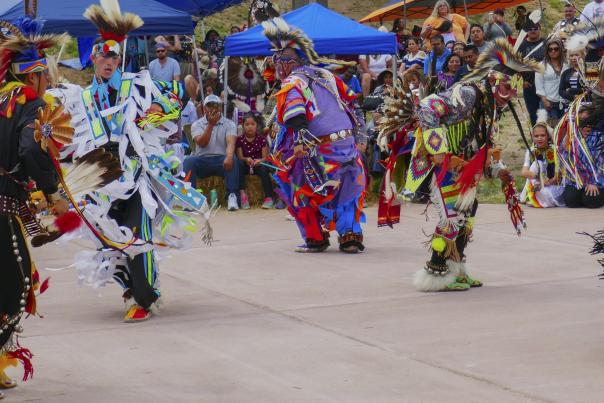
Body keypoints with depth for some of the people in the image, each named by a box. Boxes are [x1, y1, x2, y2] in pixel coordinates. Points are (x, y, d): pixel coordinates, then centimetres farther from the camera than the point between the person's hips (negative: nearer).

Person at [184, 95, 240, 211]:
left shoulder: (229, 124, 5)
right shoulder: (197, 125, 8)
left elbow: (231, 142, -14)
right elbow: (202, 143, -9)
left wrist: (229, 157, -36)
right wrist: (210, 124, -18)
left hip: (221, 160, -1)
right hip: (202, 159, 1)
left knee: (233, 160, -33)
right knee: (188, 161, -29)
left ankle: (232, 196, -36)